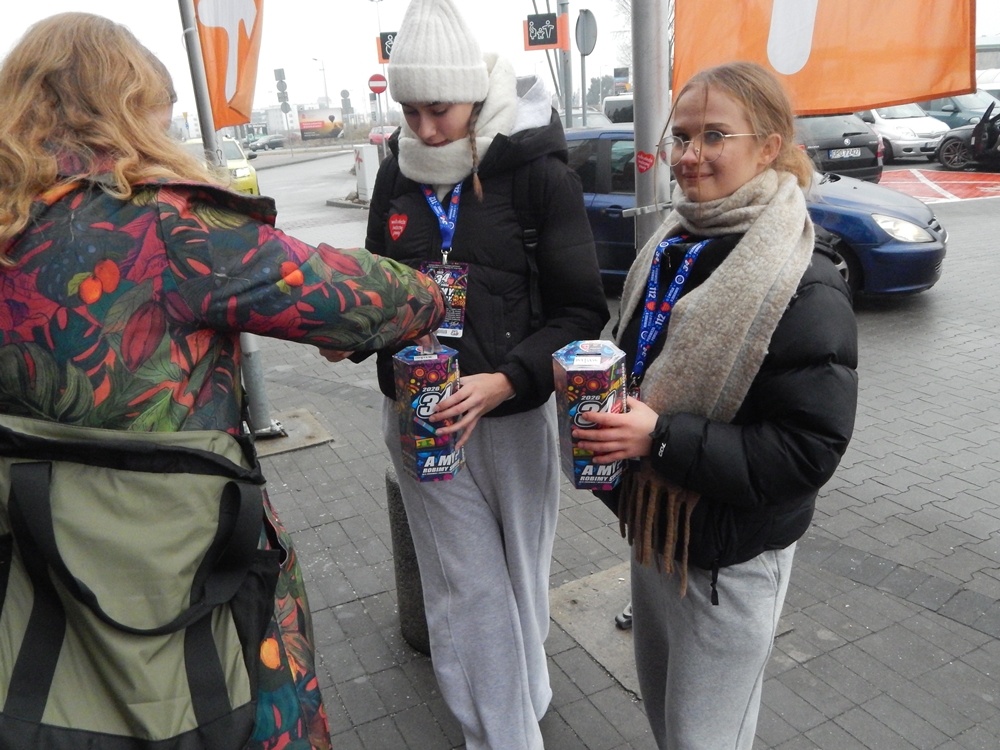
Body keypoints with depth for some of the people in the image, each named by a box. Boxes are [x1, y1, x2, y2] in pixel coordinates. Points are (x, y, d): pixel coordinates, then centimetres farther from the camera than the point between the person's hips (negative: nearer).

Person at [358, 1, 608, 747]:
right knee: (465, 589, 8)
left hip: (514, 416, -2)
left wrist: (503, 382, -22)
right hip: (421, 419, 3)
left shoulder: (537, 172, -8)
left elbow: (581, 312, -9)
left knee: (519, 578, 16)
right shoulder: (397, 176, 5)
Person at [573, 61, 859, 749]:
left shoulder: (804, 287, -22)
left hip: (732, 557, -7)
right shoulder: (672, 246, 3)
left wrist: (663, 438, -29)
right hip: (653, 525, 7)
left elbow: (810, 449, -23)